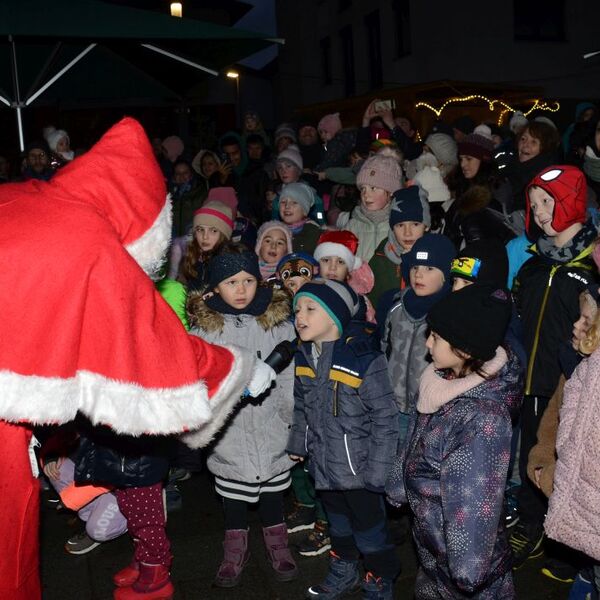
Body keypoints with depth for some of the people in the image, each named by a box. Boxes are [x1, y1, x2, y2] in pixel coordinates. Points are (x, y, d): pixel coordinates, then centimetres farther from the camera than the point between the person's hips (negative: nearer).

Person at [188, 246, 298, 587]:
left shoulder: (279, 323, -4)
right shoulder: (204, 328, -4)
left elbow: (289, 380, -1)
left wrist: (296, 421, -1)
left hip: (271, 431, 0)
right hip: (228, 435, 0)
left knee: (273, 495, 17)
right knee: (233, 499, 16)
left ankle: (278, 545, 39)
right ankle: (236, 551, 37)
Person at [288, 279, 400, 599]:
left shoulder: (364, 360, -24)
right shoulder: (302, 358, -3)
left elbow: (385, 418, -18)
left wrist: (377, 469, -17)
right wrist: (298, 443, 15)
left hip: (357, 466, -6)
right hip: (323, 464, 6)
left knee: (369, 527, 10)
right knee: (337, 522, 26)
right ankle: (343, 572, 49)